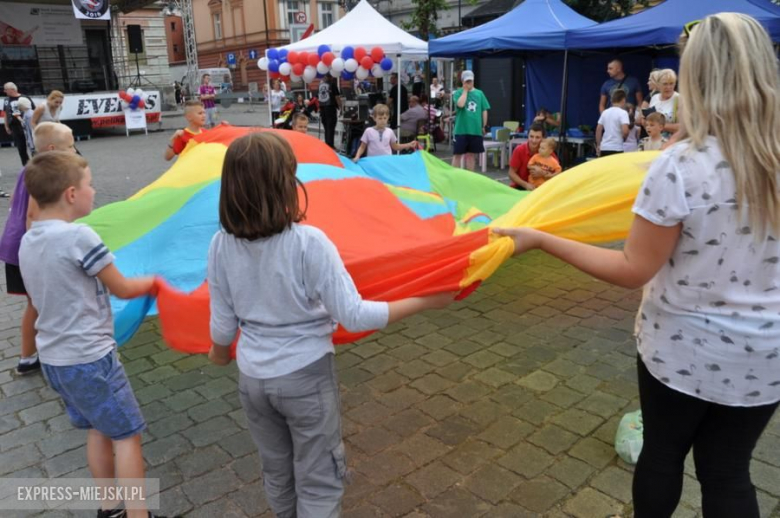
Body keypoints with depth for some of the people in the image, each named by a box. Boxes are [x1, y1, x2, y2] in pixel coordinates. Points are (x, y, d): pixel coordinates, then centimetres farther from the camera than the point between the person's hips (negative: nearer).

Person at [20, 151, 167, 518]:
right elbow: (122, 290, -12)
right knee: (127, 435, 5)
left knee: (97, 431, 21)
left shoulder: (27, 242, 3)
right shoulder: (79, 236, -22)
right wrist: (151, 282, 7)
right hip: (90, 358, -8)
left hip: (53, 358, 8)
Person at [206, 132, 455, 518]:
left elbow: (223, 322, -1)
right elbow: (353, 316, -22)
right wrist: (425, 301, -13)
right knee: (319, 483, 16)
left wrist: (219, 353, 21)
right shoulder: (309, 242, -24)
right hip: (306, 376, -4)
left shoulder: (221, 245, -10)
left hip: (252, 378, 5)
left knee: (276, 474, 26)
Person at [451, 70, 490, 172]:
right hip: (461, 129, -3)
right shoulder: (458, 93, 0)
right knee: (457, 154, 0)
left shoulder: (479, 93, 7)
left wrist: (483, 126, 6)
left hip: (475, 130, 3)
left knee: (471, 154, 11)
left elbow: (484, 110, 9)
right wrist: (465, 90, -11)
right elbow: (460, 104, -21)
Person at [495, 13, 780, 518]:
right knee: (729, 472, 20)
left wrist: (540, 239, -16)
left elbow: (633, 270, -19)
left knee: (663, 454, 21)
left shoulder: (680, 166, -23)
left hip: (682, 346, -4)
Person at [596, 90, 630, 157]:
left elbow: (598, 130, 11)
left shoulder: (605, 112, 10)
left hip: (604, 148, 6)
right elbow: (625, 131, -19)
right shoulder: (623, 112, -8)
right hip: (616, 148, -6)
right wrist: (623, 138, 2)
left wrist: (598, 145, 18)